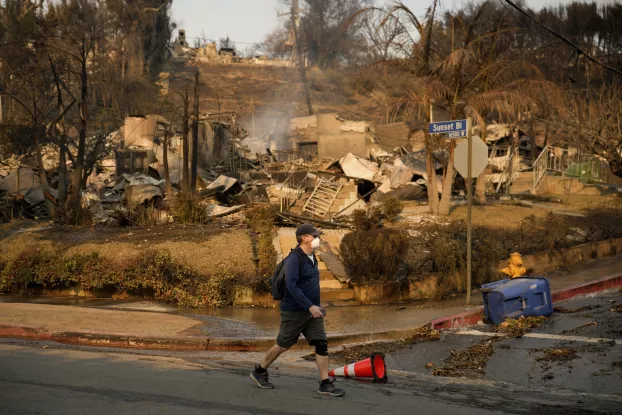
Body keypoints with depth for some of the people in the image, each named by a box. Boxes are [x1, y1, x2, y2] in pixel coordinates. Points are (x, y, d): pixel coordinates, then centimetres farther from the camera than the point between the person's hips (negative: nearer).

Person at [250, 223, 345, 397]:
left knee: (322, 344, -3)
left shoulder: (312, 257, 10)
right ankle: (259, 372, 26)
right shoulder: (294, 259, -17)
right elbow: (291, 285, -26)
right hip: (294, 311, -7)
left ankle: (325, 384, -1)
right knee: (283, 345, 5)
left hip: (312, 311, 8)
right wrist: (310, 306, -29)